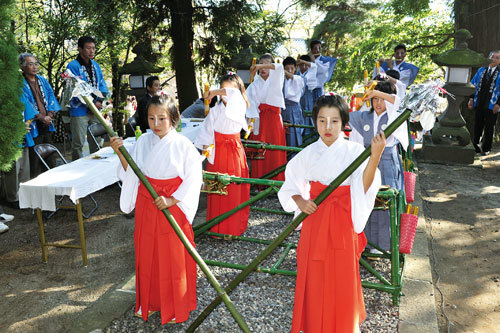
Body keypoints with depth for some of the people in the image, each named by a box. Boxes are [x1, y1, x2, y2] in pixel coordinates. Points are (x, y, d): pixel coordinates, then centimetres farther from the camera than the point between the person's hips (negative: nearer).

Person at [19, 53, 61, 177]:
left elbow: (51, 97, 10)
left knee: (50, 160, 12)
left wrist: (50, 114, -6)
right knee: (35, 161, -1)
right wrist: (42, 118, -14)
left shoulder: (42, 80, 14)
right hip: (33, 126, -6)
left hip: (47, 125, 6)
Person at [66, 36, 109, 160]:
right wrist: (92, 103, -16)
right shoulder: (73, 66, -8)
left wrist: (99, 101, -7)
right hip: (80, 111, -6)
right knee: (78, 144, 0)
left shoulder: (96, 65, 13)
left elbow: (102, 85, 11)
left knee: (96, 142, 13)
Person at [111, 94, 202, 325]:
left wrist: (172, 200, -19)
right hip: (146, 206, 4)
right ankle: (149, 301, 34)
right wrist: (120, 153, -8)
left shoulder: (182, 145, -12)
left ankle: (175, 306, 26)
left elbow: (193, 178, -11)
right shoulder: (143, 142, 1)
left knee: (173, 256, 6)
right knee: (146, 253, 14)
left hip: (173, 207, -4)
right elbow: (131, 173, 7)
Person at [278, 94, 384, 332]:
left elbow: (363, 188, -21)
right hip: (314, 221, 2)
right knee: (314, 279, 10)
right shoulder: (308, 153, 0)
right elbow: (291, 184, 11)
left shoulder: (354, 151, -8)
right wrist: (300, 201, -8)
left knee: (342, 279, 9)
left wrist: (376, 156, -33)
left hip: (342, 223, -2)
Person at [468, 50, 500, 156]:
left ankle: (486, 148, 17)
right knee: (477, 126, 7)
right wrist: (471, 98, 2)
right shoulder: (481, 70, 10)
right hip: (479, 103, 3)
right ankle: (476, 147, 15)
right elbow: (473, 84, 11)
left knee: (489, 127, 6)